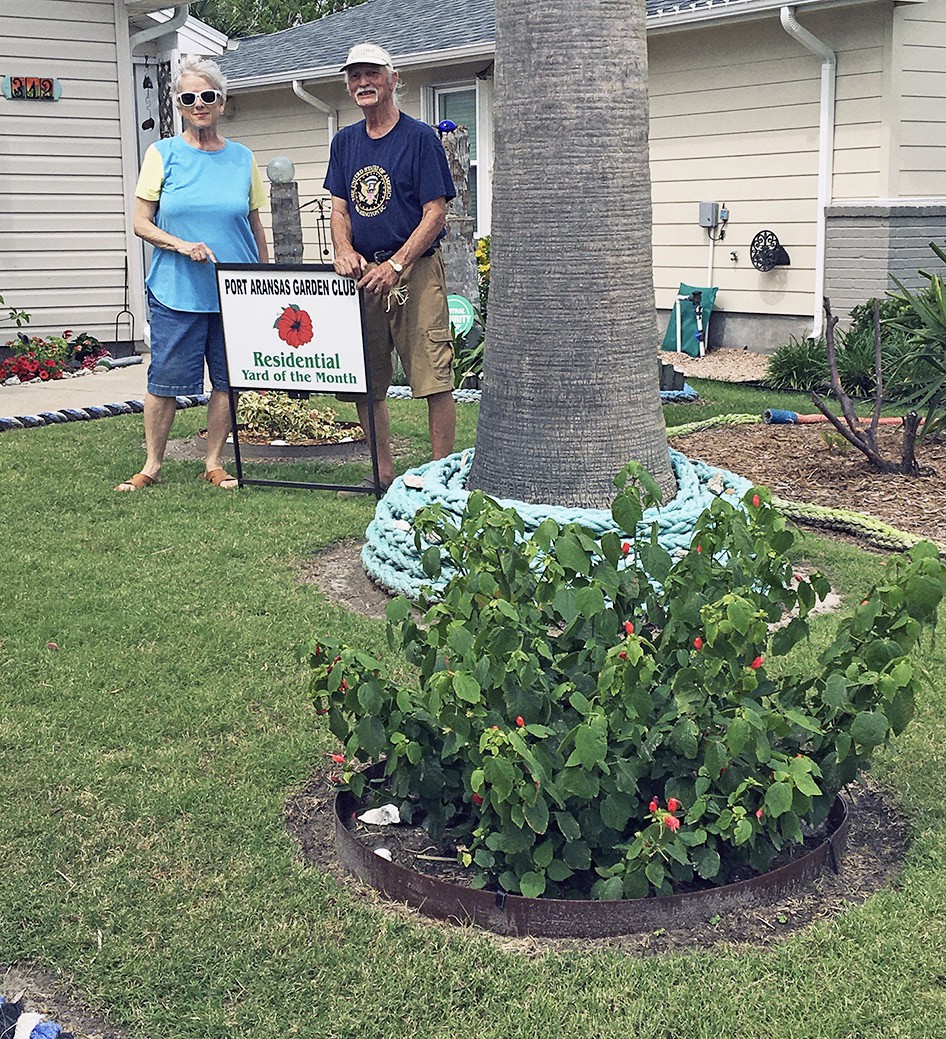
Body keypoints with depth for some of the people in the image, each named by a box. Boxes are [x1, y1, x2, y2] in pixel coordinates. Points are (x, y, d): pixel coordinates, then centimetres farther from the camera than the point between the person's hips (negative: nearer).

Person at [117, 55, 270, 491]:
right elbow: (141, 223, 1)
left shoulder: (242, 159, 8)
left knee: (227, 380, 5)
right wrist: (182, 245, -15)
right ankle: (151, 466, 13)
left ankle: (214, 464, 18)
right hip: (176, 291, -2)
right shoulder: (163, 154, 2)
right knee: (164, 379, 0)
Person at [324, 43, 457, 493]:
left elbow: (435, 213, -7)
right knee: (364, 383, 7)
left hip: (416, 271, -6)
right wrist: (345, 252, -6)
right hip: (363, 275, 6)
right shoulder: (345, 142, 15)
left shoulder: (419, 137, -3)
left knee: (434, 377, -9)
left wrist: (396, 265, -16)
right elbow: (340, 208, 15)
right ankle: (383, 473, 19)